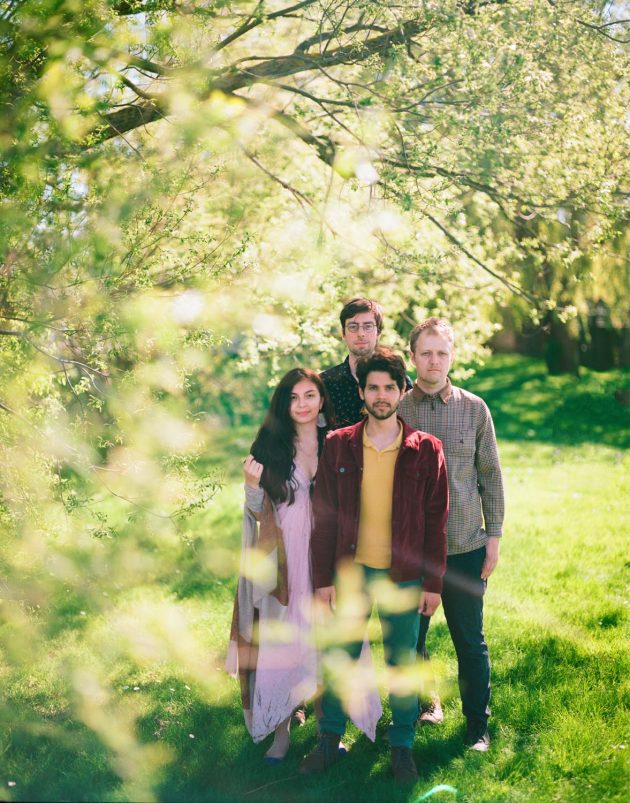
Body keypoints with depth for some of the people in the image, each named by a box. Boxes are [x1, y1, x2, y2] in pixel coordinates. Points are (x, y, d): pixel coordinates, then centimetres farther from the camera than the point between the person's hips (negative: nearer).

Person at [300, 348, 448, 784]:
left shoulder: (426, 450, -5)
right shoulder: (338, 446, -2)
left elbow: (436, 520, -1)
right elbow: (324, 516, 1)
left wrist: (433, 583, -3)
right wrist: (323, 578, -1)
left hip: (404, 577, -1)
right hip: (351, 572, 1)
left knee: (403, 663, 10)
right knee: (340, 657, 12)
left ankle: (402, 746, 28)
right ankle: (330, 739, 31)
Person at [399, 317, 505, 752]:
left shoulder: (474, 408, 0)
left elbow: (490, 474, 5)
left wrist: (494, 535, 1)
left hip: (466, 545, 0)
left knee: (471, 641, 8)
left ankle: (478, 724, 25)